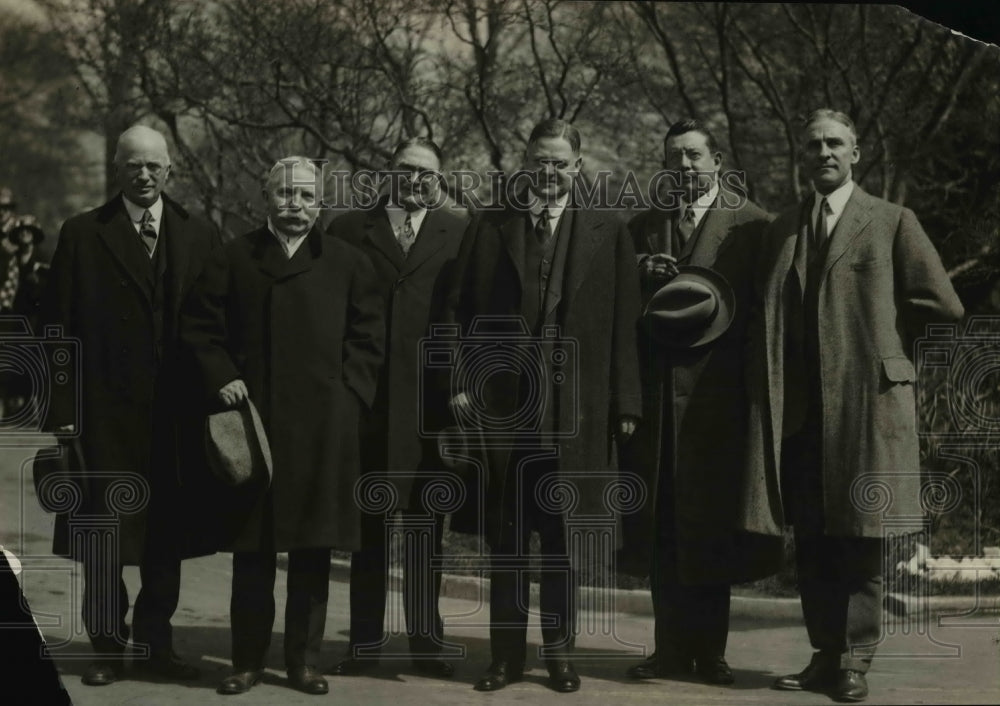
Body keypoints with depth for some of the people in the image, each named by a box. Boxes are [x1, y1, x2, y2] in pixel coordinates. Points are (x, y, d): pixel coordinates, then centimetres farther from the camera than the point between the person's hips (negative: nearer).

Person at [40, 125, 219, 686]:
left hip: (178, 409, 2)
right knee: (105, 534, 3)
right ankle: (107, 647, 13)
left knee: (167, 532, 8)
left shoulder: (201, 236, 8)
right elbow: (59, 328, 0)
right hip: (105, 410, -2)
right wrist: (63, 408, -7)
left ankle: (157, 641, 20)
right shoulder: (83, 235, 3)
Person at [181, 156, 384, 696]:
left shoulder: (347, 263, 9)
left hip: (324, 424, 0)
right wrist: (223, 378, -5)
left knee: (313, 549, 3)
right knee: (252, 550, 3)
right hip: (254, 418, 0)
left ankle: (304, 659, 13)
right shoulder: (234, 259, 8)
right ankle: (247, 660, 11)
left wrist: (349, 392, -2)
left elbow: (368, 335, 8)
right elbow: (200, 327, 8)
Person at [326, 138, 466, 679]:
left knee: (425, 523, 6)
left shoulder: (459, 235, 7)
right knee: (367, 523, 5)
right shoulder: (347, 230, 7)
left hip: (430, 399, 0)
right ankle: (364, 640, 11)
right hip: (366, 397, 0)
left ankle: (425, 639, 13)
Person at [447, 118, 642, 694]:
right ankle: (507, 655, 13)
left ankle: (560, 651, 15)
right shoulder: (490, 229, 9)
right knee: (506, 538, 6)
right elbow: (464, 312, 6)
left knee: (565, 538, 6)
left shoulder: (609, 234, 7)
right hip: (502, 405, 1)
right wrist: (463, 382, -5)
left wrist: (625, 404, -3)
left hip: (576, 409, -1)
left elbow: (624, 325, 2)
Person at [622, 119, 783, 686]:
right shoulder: (643, 227, 15)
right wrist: (642, 277, -6)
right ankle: (673, 647, 10)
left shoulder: (750, 222, 1)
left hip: (717, 389, -3)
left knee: (712, 519, 1)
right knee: (663, 522, 4)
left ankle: (710, 649, 9)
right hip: (658, 391, 4)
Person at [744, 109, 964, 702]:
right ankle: (825, 654, 16)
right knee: (812, 540, 8)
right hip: (798, 408, 4)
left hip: (867, 398, -4)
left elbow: (944, 306, -2)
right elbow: (767, 316, 17)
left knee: (861, 537, -1)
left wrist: (881, 338, 4)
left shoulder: (893, 223, 2)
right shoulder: (782, 230, 15)